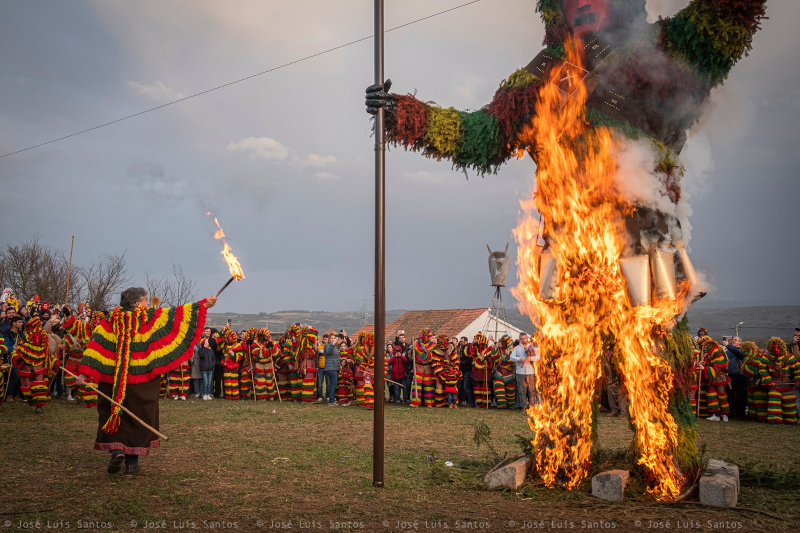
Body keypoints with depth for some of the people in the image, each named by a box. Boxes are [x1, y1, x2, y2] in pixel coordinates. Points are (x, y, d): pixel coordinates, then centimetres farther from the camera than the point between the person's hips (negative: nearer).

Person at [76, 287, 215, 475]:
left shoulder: (110, 321, 2)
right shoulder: (151, 318, -3)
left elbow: (96, 345, -6)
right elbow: (178, 314, -5)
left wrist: (85, 371, -9)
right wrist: (203, 305, -1)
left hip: (112, 380, 2)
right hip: (142, 381, -1)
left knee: (111, 415, 15)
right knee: (138, 417, 9)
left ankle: (116, 450, -5)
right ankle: (132, 461, 10)